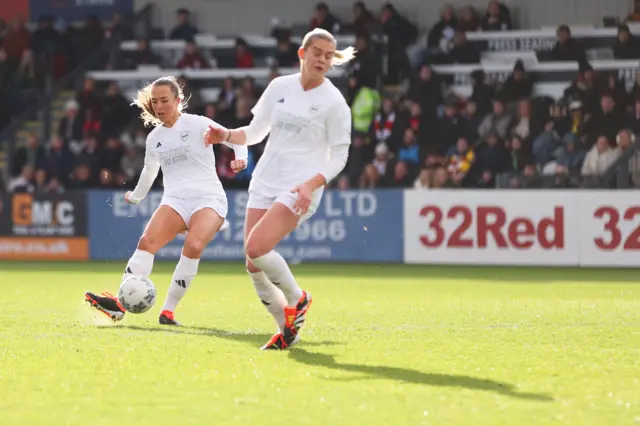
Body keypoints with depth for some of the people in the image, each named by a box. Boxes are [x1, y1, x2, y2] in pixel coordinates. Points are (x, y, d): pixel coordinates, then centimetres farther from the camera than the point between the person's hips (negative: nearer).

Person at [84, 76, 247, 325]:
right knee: (147, 241, -22)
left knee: (193, 246, -31)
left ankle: (168, 311, -24)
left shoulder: (197, 124, -1)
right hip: (175, 200, 4)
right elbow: (149, 171, 34)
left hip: (208, 198, -4)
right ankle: (119, 306, -30)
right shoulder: (154, 138, 15)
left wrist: (240, 158, -19)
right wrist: (136, 196, 46)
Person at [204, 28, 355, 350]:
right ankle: (286, 329, 14)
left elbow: (339, 156, -5)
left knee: (256, 248, -23)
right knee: (253, 263, -2)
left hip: (300, 190, -5)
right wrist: (226, 136, -5)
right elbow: (254, 132, 15)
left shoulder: (334, 102, -7)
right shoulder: (280, 87, 6)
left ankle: (297, 299, 2)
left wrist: (310, 185, -20)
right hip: (265, 182, 5)